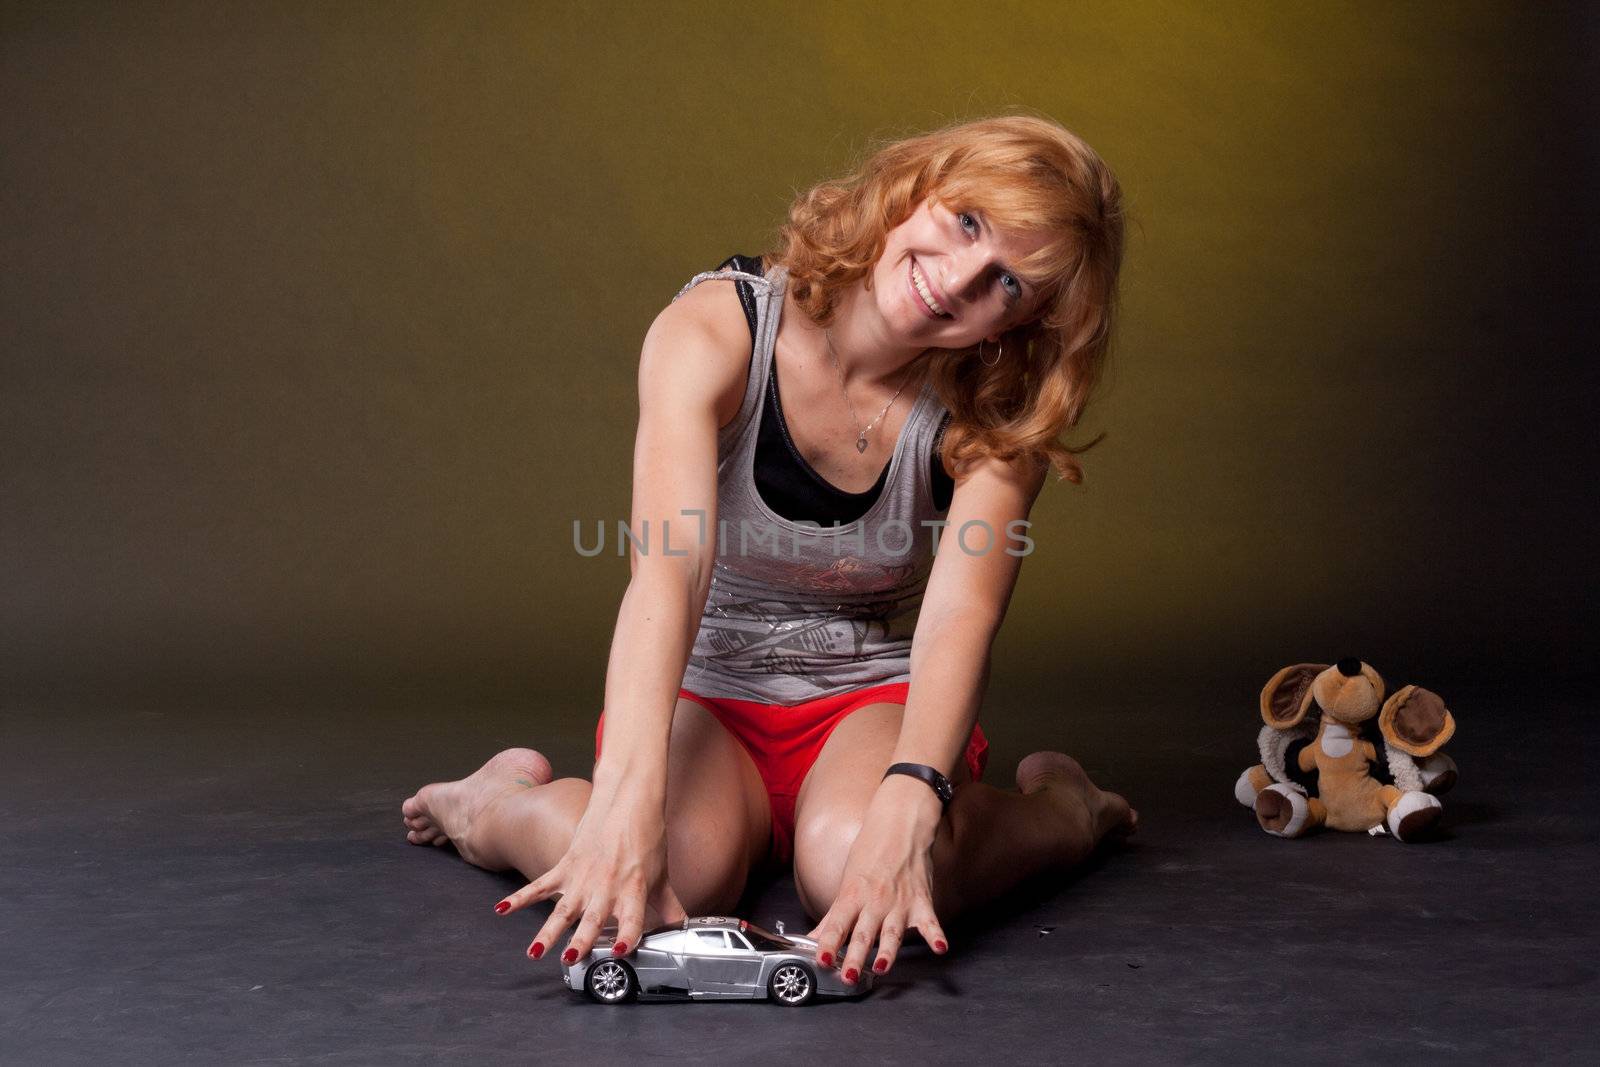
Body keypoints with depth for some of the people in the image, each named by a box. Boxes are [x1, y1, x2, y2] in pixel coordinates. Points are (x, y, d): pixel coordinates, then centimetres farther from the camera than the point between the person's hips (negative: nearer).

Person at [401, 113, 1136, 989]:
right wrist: (627, 798, -47)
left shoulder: (994, 418, -12)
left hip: (875, 699, 1)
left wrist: (907, 806, -47)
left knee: (853, 871, -34)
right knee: (676, 871, -35)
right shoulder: (715, 331, -18)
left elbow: (960, 621, -27)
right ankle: (498, 803, 0)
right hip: (701, 695, -1)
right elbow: (667, 570, -33)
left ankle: (1062, 810, 0)